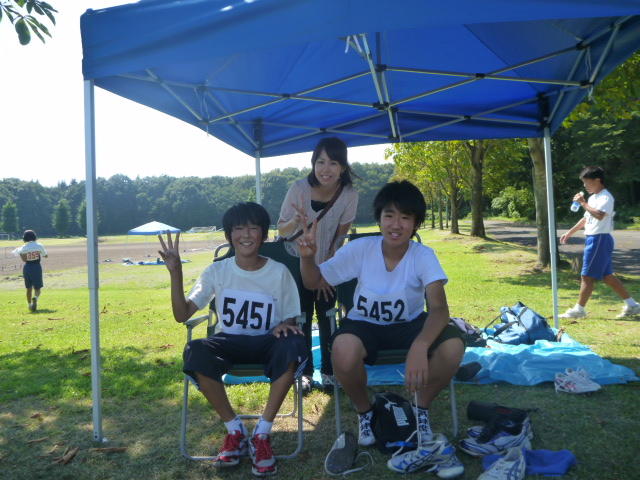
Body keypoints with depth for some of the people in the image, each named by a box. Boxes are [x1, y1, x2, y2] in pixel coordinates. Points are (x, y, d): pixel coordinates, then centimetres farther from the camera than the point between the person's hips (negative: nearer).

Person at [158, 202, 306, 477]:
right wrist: (175, 272, -17)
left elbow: (291, 319, 3)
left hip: (267, 343, -1)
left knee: (293, 345, -37)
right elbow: (182, 314, -5)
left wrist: (284, 326, -22)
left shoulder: (279, 272, -2)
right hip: (229, 343, 1)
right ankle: (235, 430, -12)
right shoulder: (217, 271, 0)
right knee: (195, 352, -33)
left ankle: (262, 433, -20)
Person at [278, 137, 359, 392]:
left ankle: (328, 371, 20)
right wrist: (296, 221, -35)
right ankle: (305, 372, 18)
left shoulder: (349, 195, -18)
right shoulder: (299, 189, -21)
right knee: (302, 319, 2)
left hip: (329, 265, 1)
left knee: (327, 318, 2)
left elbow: (340, 237, -10)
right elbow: (282, 230, -13)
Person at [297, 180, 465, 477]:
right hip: (365, 325, 0)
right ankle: (364, 412, -2)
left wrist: (419, 345, -50)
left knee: (453, 346, -30)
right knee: (343, 349, -36)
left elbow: (439, 308, -30)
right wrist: (307, 257, -29)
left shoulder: (423, 256, -17)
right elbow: (314, 282, -6)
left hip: (410, 324, 1)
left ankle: (421, 411, 1)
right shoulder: (360, 249, -14)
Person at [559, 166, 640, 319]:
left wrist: (583, 203, -23)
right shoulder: (593, 198, 18)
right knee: (607, 276, 12)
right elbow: (586, 219, 25)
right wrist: (569, 233, 23)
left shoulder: (606, 197, -12)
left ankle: (579, 309, 2)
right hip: (592, 239, 10)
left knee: (587, 276, -5)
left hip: (600, 239, -10)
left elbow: (599, 215, -30)